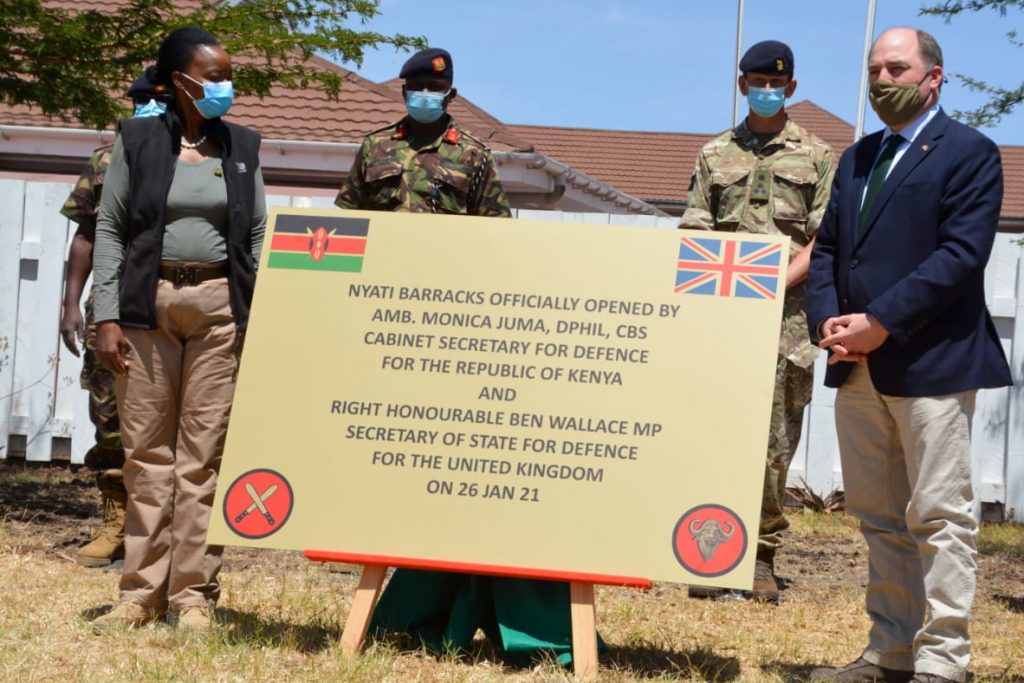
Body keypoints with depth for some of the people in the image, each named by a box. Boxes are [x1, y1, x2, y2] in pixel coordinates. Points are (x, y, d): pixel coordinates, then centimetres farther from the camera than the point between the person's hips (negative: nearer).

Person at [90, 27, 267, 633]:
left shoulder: (244, 147, 10)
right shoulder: (136, 140, 4)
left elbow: (259, 235, 9)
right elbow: (110, 228, 3)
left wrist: (260, 317, 0)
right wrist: (107, 316, -5)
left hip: (220, 308, 1)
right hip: (147, 303, -1)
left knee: (204, 453, -2)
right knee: (147, 449, 1)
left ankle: (194, 592, 2)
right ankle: (142, 591, 7)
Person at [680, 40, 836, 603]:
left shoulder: (817, 157, 9)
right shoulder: (714, 155, 15)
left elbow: (823, 241, 2)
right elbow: (694, 237, 11)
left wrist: (777, 283, -11)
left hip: (786, 312, -1)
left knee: (774, 439, -2)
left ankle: (761, 555, 5)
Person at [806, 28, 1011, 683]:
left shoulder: (970, 153, -3)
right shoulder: (857, 159, 20)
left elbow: (962, 254, -14)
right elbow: (827, 249, 17)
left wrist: (880, 324, -17)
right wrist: (827, 321, -3)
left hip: (931, 360, -7)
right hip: (859, 366, 8)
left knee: (940, 517, -6)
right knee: (879, 519, 10)